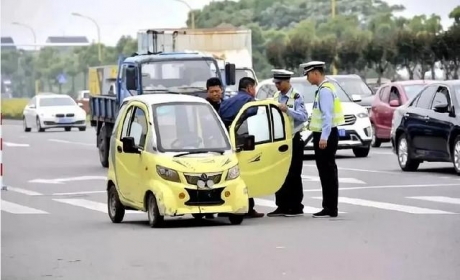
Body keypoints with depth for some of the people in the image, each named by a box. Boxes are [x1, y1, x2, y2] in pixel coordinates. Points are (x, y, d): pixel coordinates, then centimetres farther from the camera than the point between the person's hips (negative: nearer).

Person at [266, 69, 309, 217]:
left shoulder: (296, 97, -9)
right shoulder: (276, 96, 13)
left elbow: (304, 116, -18)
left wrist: (287, 110, -28)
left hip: (293, 140, -7)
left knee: (293, 175, -2)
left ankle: (296, 207, 3)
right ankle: (282, 207, 13)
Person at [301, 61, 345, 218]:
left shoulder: (325, 90, -16)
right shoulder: (323, 89, 14)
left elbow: (328, 115, -22)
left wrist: (324, 137, -26)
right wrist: (312, 124, 17)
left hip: (325, 136, -10)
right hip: (322, 135, 10)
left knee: (327, 172, -6)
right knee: (326, 172, 12)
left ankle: (330, 209, -3)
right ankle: (329, 207, 17)